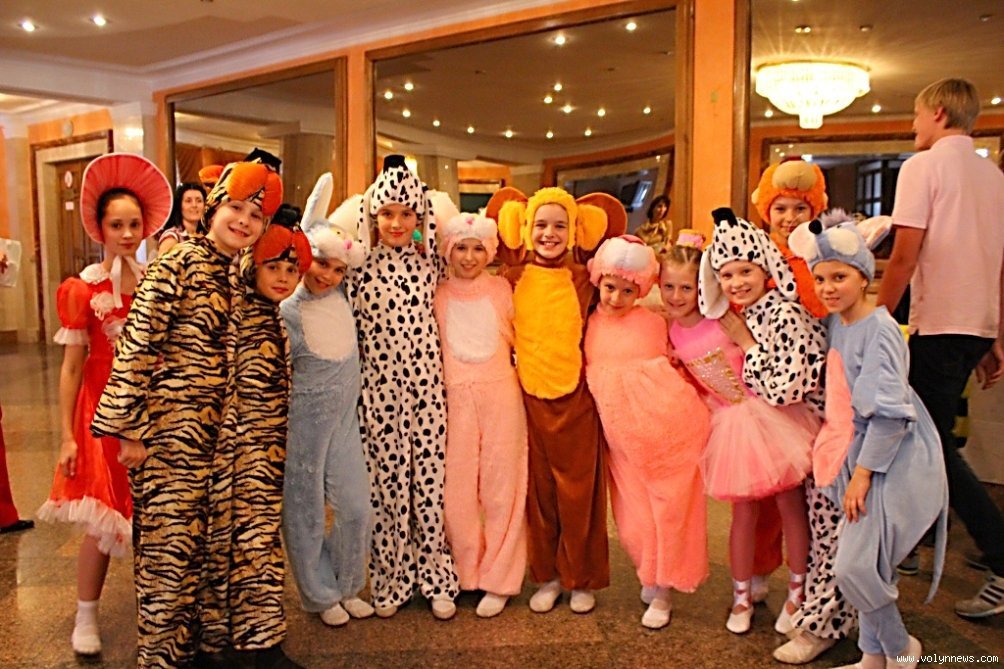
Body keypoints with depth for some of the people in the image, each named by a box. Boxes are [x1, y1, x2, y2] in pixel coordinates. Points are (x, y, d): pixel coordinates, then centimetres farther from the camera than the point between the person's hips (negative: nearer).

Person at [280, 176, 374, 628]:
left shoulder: (339, 294, -3)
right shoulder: (285, 312, -16)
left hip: (344, 418, 5)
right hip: (302, 420, -5)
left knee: (357, 508, 9)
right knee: (305, 511, 10)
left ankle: (346, 587, 31)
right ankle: (321, 596, 30)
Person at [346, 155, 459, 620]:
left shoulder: (428, 262, 4)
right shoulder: (359, 267, -1)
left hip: (426, 385, 1)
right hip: (379, 389, -1)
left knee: (429, 479, 6)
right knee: (387, 481, 6)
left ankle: (435, 579, 21)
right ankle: (390, 581, 23)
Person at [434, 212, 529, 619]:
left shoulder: (502, 289, 6)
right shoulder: (438, 295, 5)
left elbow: (517, 338, 13)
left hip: (501, 394, 0)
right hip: (456, 398, 0)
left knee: (502, 486, 3)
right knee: (457, 489, 2)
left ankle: (498, 579, 15)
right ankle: (466, 573, 20)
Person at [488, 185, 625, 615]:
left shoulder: (584, 277, -1)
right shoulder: (514, 276, -1)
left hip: (576, 395, -1)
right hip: (529, 397, 1)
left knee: (579, 490, 7)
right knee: (537, 490, 11)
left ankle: (581, 578, 25)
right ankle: (545, 577, 27)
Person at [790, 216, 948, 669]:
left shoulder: (880, 330, -17)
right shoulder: (835, 323, 7)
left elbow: (891, 412, -20)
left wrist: (863, 472, -17)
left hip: (894, 461, -8)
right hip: (860, 454, 8)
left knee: (854, 566, -9)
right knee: (866, 564, 15)